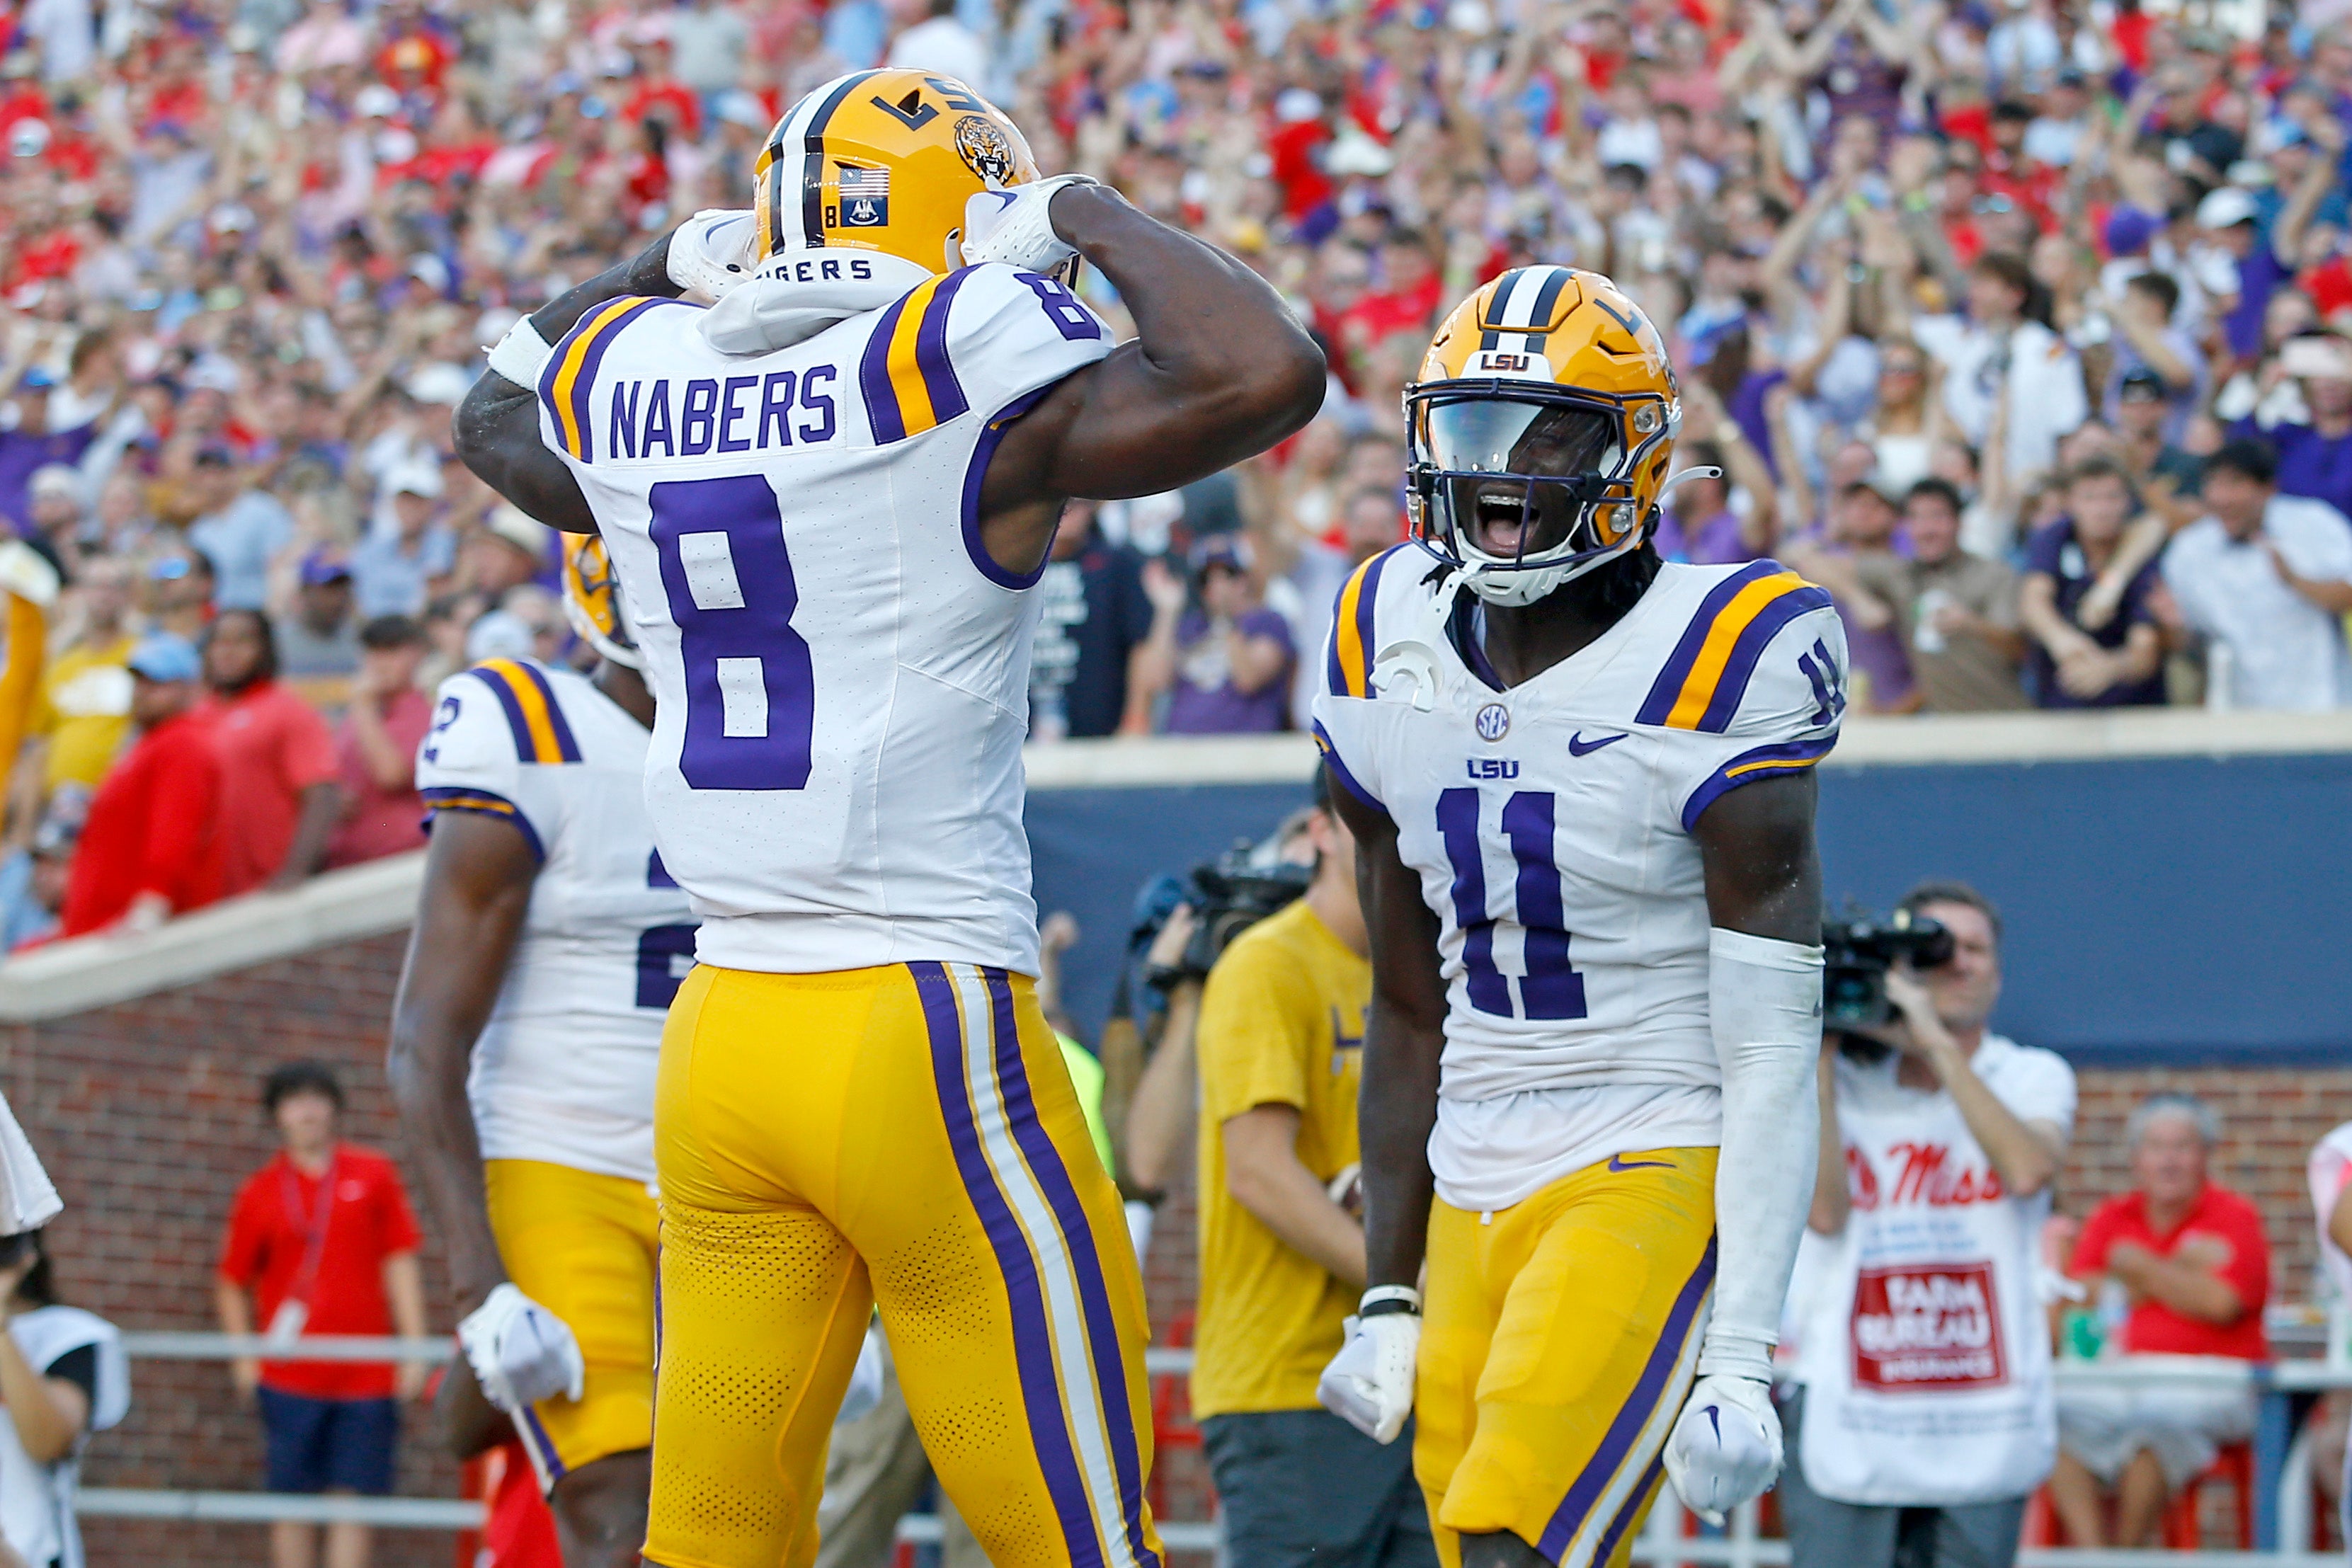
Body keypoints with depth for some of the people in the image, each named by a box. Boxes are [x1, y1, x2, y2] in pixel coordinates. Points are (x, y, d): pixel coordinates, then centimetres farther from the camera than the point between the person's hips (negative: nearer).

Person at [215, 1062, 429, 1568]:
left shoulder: (373, 1176, 6)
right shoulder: (259, 1193, 6)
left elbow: (401, 1265, 5)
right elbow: (232, 1284, 12)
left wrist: (415, 1350, -1)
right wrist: (244, 1359, 2)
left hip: (367, 1373, 0)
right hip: (290, 1376, 0)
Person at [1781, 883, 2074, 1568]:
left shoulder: (2033, 1077, 8)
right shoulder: (1847, 1082, 9)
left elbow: (2028, 1169, -15)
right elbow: (1824, 1210, -7)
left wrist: (1937, 1042, -15)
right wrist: (1819, 1057, -5)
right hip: (1850, 1421, 0)